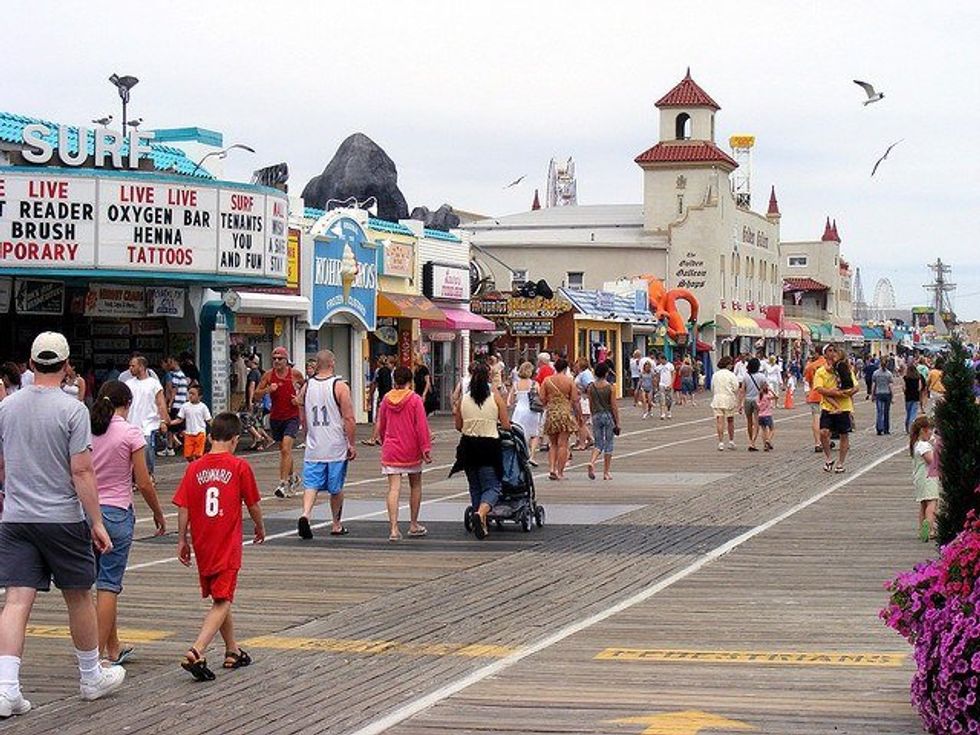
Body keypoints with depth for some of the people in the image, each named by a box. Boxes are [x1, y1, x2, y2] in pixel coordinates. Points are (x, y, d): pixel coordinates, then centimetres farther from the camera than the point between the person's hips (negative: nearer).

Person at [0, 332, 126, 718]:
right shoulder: (72, 409, -10)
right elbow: (82, 472, -13)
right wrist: (97, 522, -8)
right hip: (62, 519, -3)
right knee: (79, 598, 11)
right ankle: (92, 677, 26)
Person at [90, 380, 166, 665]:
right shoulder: (131, 433, -9)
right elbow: (143, 483, -7)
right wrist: (159, 514, 6)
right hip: (116, 512, -5)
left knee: (106, 582, 15)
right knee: (108, 585, -1)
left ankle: (114, 649, 24)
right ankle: (98, 654, -4)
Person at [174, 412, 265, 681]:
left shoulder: (195, 468, 1)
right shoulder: (239, 467, -7)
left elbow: (183, 508, 0)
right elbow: (253, 505, 2)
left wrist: (182, 541, 11)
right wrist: (260, 528, 20)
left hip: (202, 546, 5)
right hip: (228, 547, -5)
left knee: (220, 598, 20)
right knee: (221, 603, -4)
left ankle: (232, 651, 33)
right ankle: (196, 652, -23)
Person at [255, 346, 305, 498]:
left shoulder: (295, 374, -6)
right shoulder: (268, 375, -2)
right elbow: (256, 394, -1)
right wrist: (267, 390, -19)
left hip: (292, 417, -4)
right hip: (275, 417, 4)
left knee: (286, 449, -17)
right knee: (283, 450, 15)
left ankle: (284, 484, -18)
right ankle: (292, 477, 38)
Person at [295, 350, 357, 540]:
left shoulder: (306, 386, 4)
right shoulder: (340, 386, -9)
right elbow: (349, 419, -12)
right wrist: (352, 445, -5)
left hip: (313, 447, 3)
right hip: (336, 447, -2)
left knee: (311, 484, 1)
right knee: (336, 488, 11)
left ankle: (305, 515, -24)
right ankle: (336, 525, 23)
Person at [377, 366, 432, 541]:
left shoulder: (386, 399, 2)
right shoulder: (415, 399, -8)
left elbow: (380, 426, 11)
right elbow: (422, 426, -12)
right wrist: (426, 448, -8)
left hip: (390, 450, 2)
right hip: (411, 451, -2)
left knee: (394, 488, -3)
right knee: (415, 486, 17)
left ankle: (393, 529, -15)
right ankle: (414, 525, 23)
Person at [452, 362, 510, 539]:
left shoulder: (463, 399, 1)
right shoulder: (495, 397, -4)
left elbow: (458, 426, 6)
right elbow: (506, 425, -3)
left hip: (468, 445, 3)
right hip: (490, 445, -3)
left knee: (475, 487, 16)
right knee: (492, 486, 2)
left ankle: (481, 525, 18)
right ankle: (481, 513, -25)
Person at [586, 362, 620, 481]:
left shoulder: (591, 387, -1)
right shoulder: (610, 387, -10)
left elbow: (591, 405, 6)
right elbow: (614, 407, -9)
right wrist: (617, 423, -3)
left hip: (596, 416, 3)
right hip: (608, 416, -3)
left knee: (599, 443, 12)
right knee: (609, 444, 8)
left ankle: (592, 462, -17)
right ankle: (606, 472, 9)